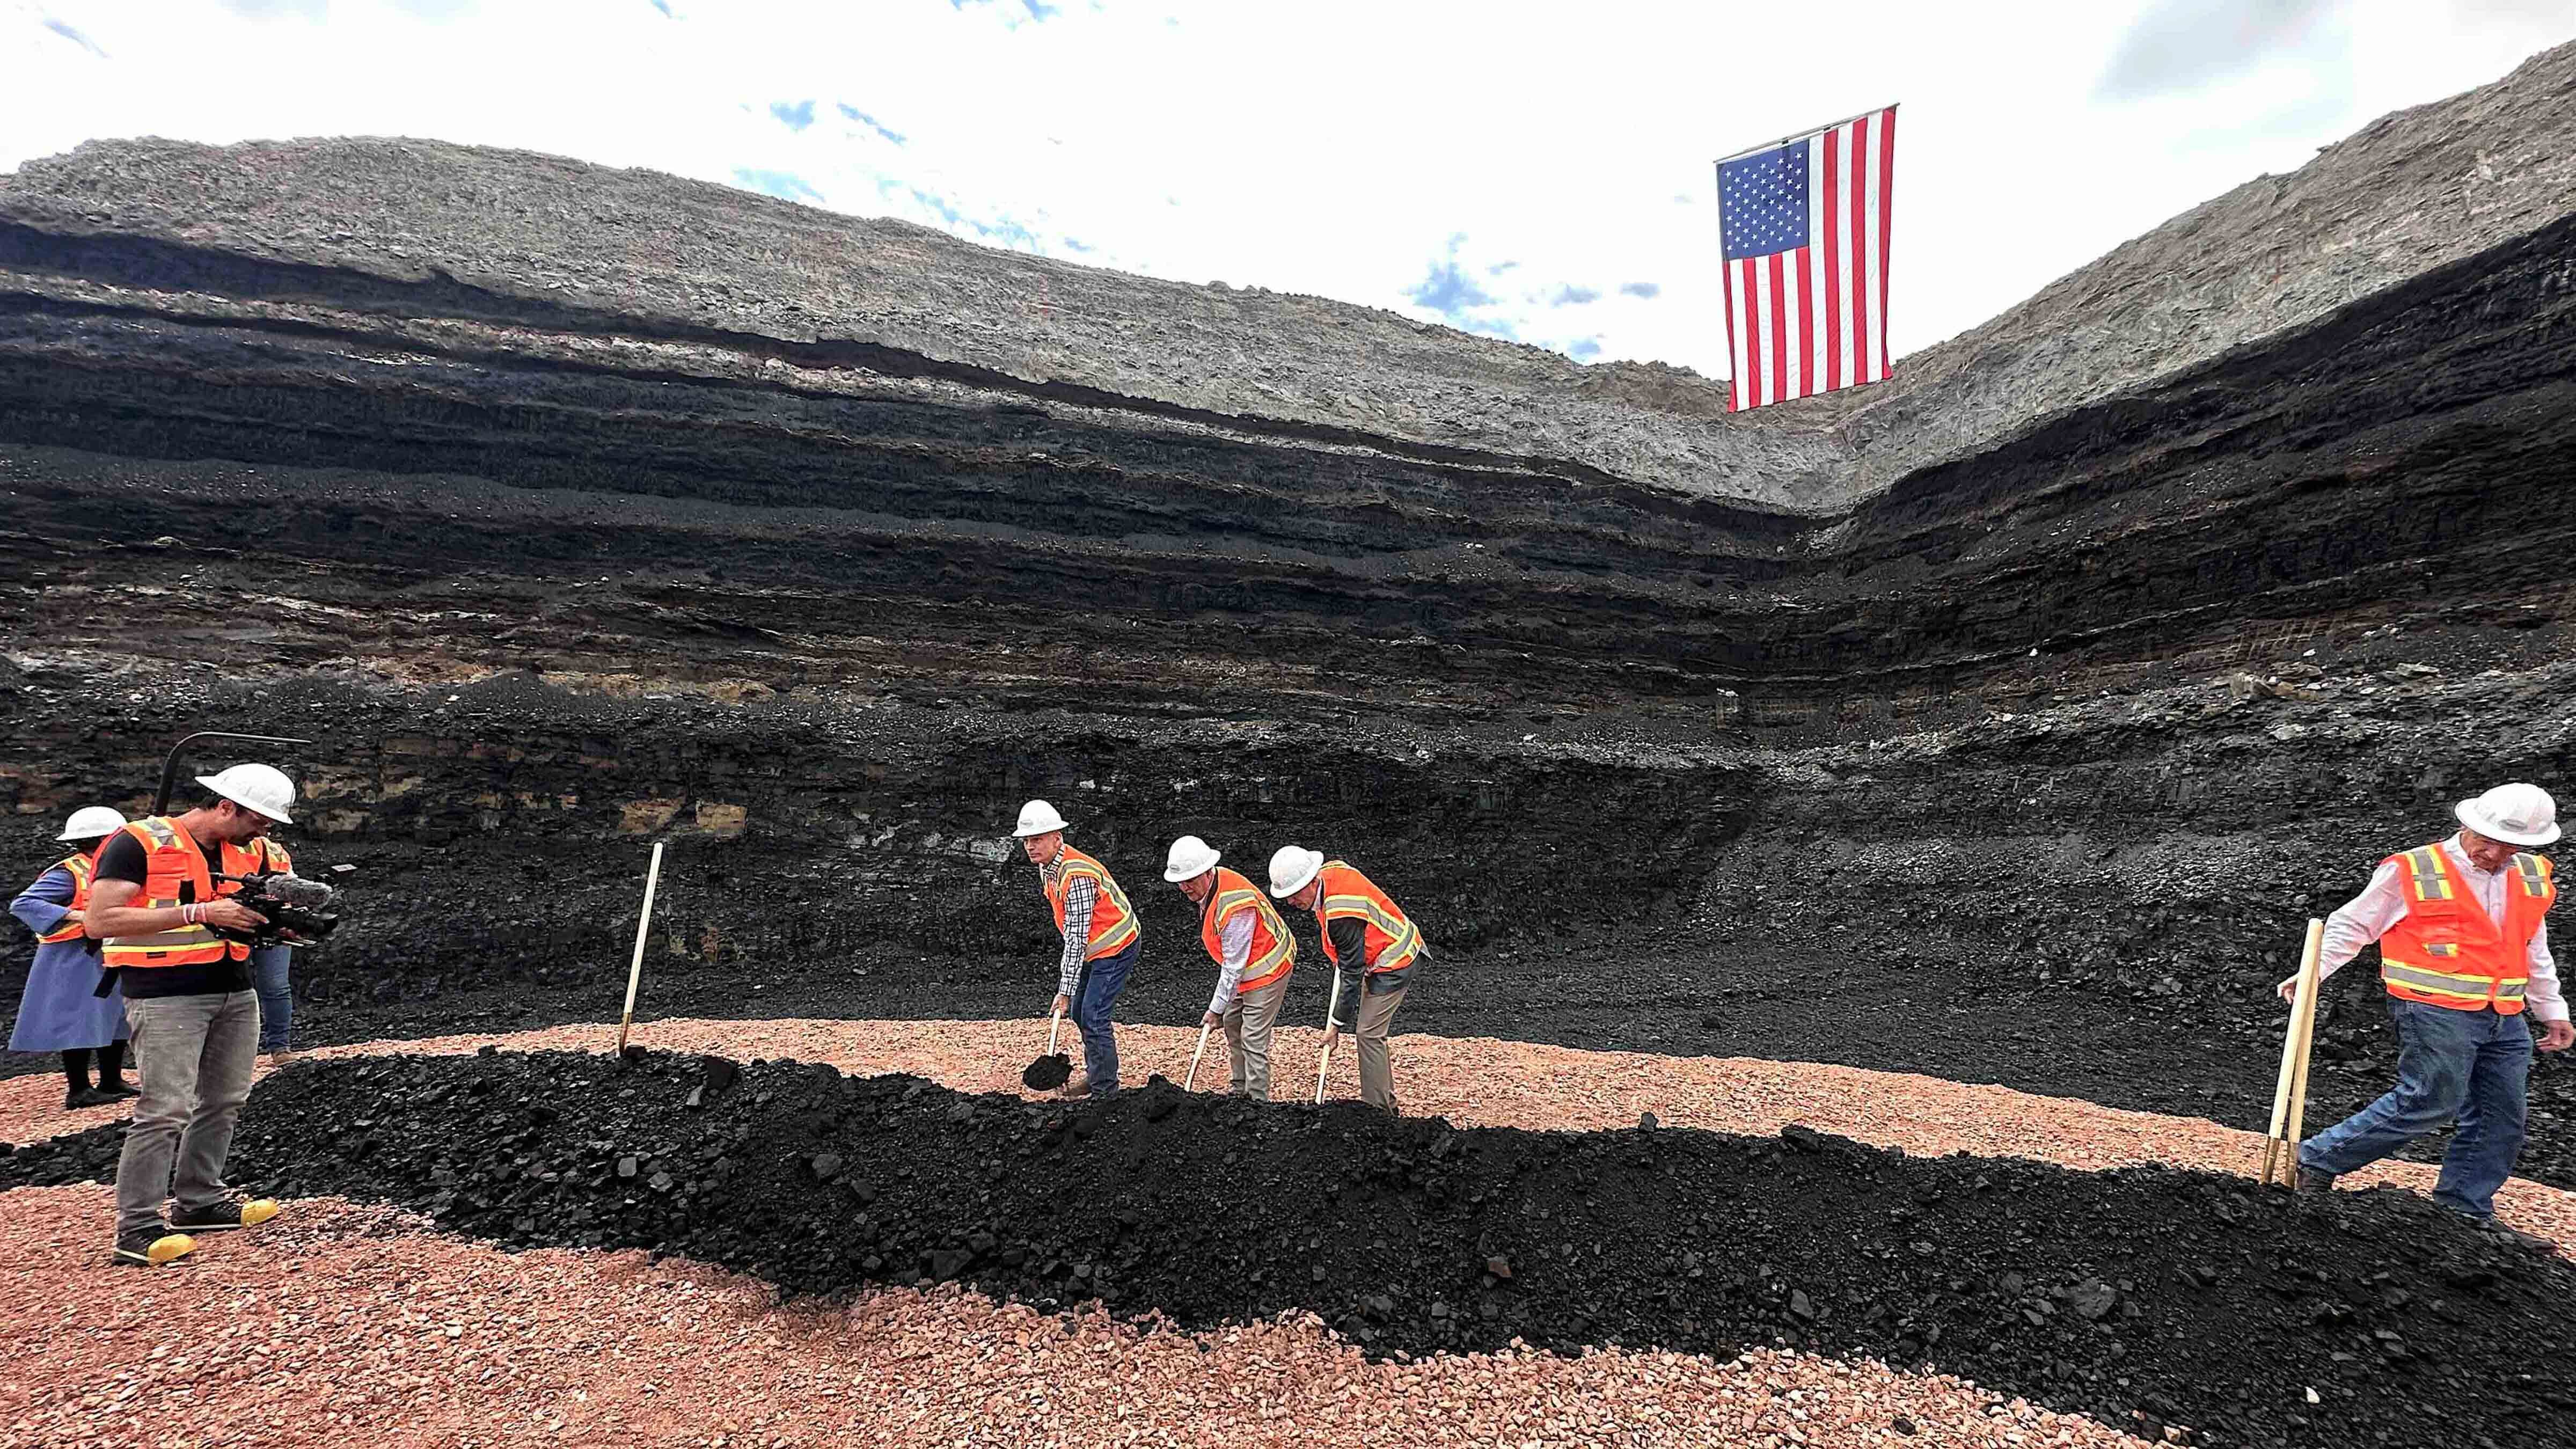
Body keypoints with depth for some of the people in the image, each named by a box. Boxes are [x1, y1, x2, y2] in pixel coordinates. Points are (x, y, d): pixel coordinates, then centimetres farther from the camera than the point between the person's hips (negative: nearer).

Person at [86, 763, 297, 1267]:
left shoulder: (245, 852, 13)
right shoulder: (139, 843, -9)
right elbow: (101, 921, -15)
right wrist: (199, 913, -23)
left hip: (235, 991, 7)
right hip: (167, 996, -7)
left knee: (224, 1102, 10)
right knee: (166, 1109, -9)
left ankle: (199, 1202, 22)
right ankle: (136, 1230, 1)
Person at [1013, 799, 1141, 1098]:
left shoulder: (1076, 876, -31)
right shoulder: (1046, 866, 1)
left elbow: (1077, 938, -29)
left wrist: (1065, 990, -26)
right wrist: (1067, 960, 16)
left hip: (1116, 948, -10)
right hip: (1094, 948, 10)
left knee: (1093, 1016, -11)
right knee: (1079, 1011, 16)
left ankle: (1105, 1091, 1)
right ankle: (1095, 1075, 32)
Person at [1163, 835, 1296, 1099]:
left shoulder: (1235, 905, -35)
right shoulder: (1207, 887, -4)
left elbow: (1233, 965, -27)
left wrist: (1216, 1008, -18)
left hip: (1267, 967, -10)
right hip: (1244, 967, 10)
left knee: (1254, 1040, -9)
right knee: (1232, 1023, 17)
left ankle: (1258, 1102, 1)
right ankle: (1239, 1090, 31)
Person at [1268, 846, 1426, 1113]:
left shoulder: (1343, 914, -34)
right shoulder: (1329, 870, -7)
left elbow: (1352, 974, -27)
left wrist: (1336, 1024, -19)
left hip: (1394, 963, -10)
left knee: (1369, 1033, -9)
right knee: (1370, 1030, 14)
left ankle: (1377, 1110, -1)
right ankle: (1386, 1102, 23)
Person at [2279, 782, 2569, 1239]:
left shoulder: (2532, 877, 11)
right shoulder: (2414, 871, -9)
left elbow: (2534, 953, 23)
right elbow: (2351, 926, -6)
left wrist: (2553, 1011, 23)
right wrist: (2312, 971, -16)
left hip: (2506, 1020, 7)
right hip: (2436, 1011, -7)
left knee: (2501, 1119, 8)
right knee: (2430, 1101, -12)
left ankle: (2464, 1211, 20)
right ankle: (2319, 1159, -4)